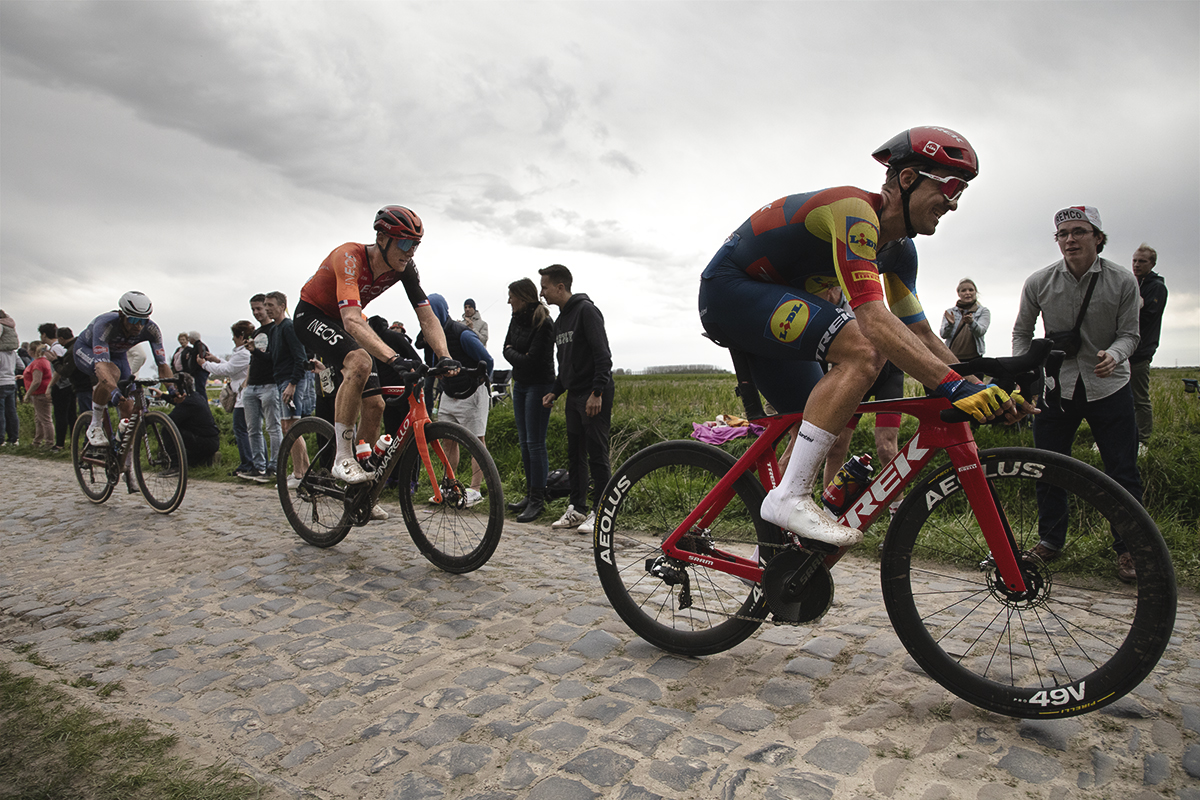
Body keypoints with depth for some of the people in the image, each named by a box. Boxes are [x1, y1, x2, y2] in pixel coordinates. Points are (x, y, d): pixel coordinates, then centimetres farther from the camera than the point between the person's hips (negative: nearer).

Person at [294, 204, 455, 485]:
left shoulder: (405, 268, -16)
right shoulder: (350, 257, -34)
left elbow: (427, 318, -16)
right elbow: (352, 321, -47)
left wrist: (445, 357, -34)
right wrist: (394, 358, -59)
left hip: (345, 322, 6)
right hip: (313, 316, -6)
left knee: (374, 404, -5)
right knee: (360, 362, -37)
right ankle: (343, 458, -25)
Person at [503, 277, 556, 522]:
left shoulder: (543, 324, -17)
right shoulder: (517, 319, 9)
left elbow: (532, 360, -21)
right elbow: (506, 350, 10)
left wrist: (513, 354, -6)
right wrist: (520, 356, -8)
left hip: (539, 386, -9)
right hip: (520, 385, 9)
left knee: (535, 443, -8)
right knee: (524, 442, 11)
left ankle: (538, 500, -1)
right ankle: (530, 494, 19)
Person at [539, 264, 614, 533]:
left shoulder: (586, 310, -9)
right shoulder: (560, 321, 18)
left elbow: (602, 354, -17)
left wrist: (597, 392, -22)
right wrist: (555, 392, 13)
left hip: (595, 396, -9)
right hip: (573, 395, 9)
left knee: (597, 454, -5)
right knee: (575, 454, 10)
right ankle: (577, 508, 18)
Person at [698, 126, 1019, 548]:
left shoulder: (899, 248, 6)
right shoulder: (855, 211, -24)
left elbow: (920, 333, 6)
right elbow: (872, 318, -36)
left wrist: (986, 391, -4)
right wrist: (953, 385, -41)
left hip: (768, 300, 10)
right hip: (730, 287, -10)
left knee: (824, 430, 8)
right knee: (862, 352, -28)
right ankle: (789, 496, -24)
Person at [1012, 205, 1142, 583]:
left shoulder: (1123, 281, -7)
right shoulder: (1038, 282, -6)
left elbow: (1129, 334, -1)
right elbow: (1022, 332, 5)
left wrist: (1113, 355, -23)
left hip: (1109, 386, 0)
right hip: (1057, 385, 1)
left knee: (1123, 473, 1)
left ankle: (1128, 548, 19)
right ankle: (1051, 539, 22)